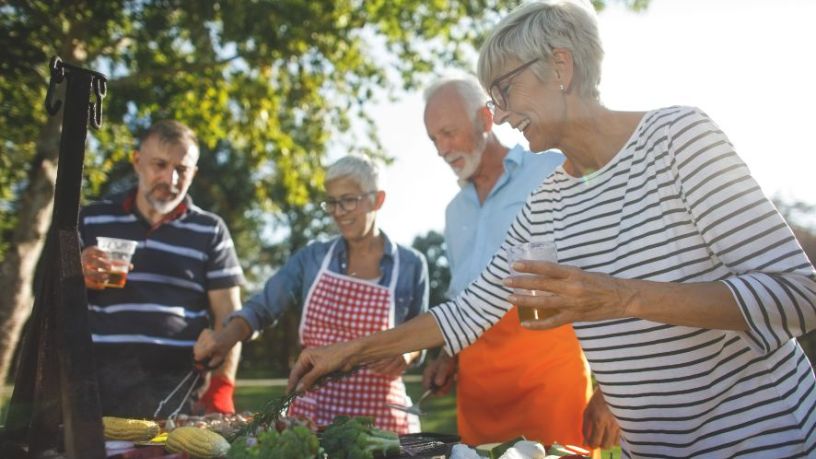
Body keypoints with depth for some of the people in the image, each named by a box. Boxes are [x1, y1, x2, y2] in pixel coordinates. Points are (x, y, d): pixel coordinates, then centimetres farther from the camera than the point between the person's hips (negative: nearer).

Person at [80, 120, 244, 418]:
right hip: (95, 388, 2)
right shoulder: (91, 220, 8)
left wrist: (221, 390, -10)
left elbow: (227, 316, 1)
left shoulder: (209, 231, 4)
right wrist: (79, 278, -10)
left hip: (177, 394, -1)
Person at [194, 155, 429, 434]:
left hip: (379, 412, -1)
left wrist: (406, 353, -14)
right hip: (312, 406, 1)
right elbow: (262, 307, -1)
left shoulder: (411, 264, -1)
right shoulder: (313, 258, 3)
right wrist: (227, 336, -19)